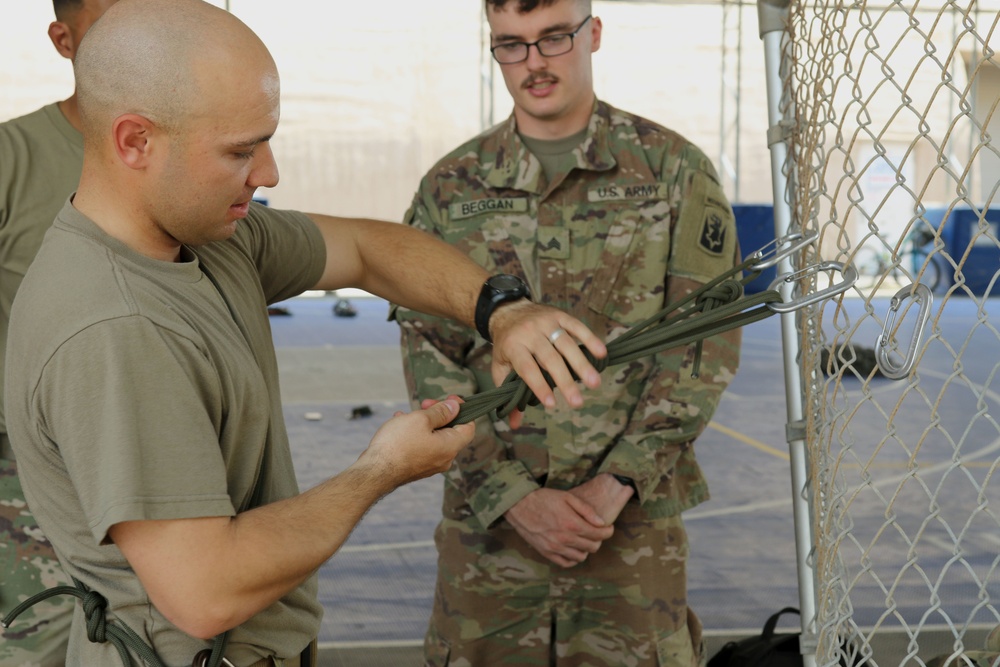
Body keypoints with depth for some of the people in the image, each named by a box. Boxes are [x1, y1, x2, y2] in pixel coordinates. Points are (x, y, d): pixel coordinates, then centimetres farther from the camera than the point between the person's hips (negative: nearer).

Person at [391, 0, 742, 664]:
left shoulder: (676, 170, 1)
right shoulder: (450, 188, 5)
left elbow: (706, 343, -3)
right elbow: (430, 362, 1)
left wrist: (615, 485, -11)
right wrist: (516, 497, -10)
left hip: (635, 515, -1)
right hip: (487, 513, 1)